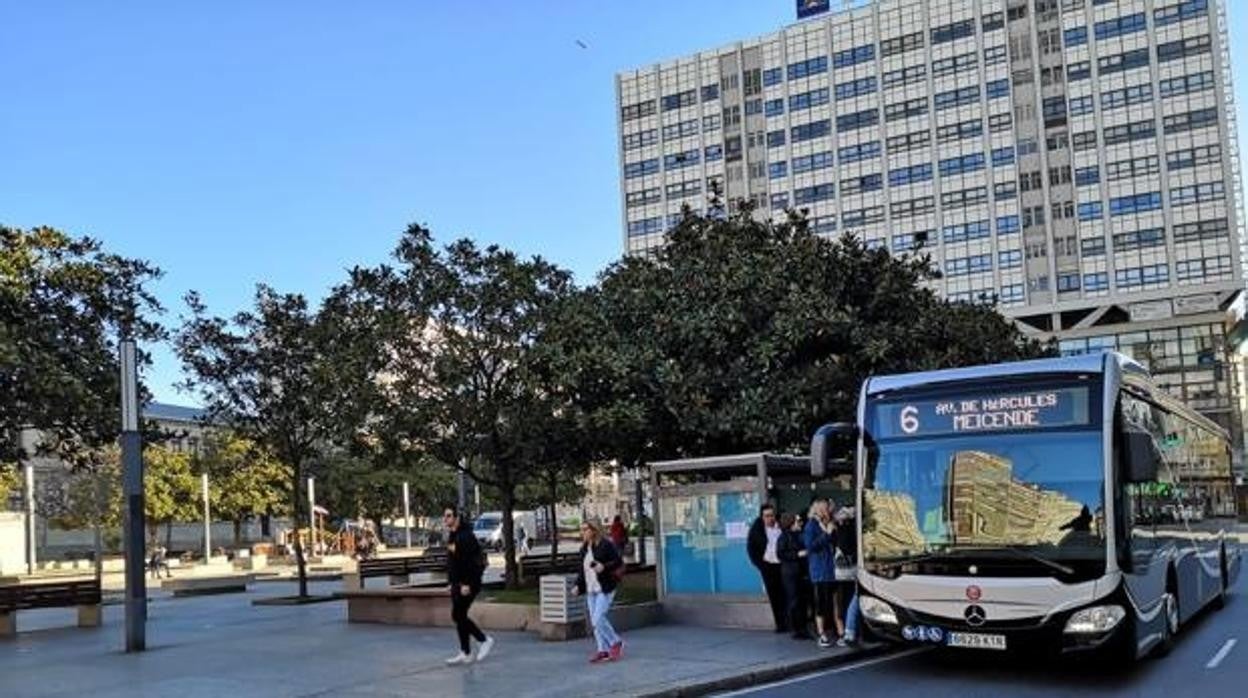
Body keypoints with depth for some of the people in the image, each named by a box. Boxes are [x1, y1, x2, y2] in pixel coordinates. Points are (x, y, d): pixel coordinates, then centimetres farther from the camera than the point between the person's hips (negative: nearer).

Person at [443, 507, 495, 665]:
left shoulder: (465, 536, -17)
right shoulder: (452, 536, 14)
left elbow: (470, 561, -22)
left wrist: (466, 584, -26)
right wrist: (453, 583, 19)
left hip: (467, 583, -10)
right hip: (457, 583, 10)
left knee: (458, 615, -9)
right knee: (459, 616, 9)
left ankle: (484, 640, 4)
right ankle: (465, 654, 14)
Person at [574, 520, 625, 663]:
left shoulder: (606, 544, -9)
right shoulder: (584, 548, 12)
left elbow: (619, 562, -10)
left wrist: (604, 567, -24)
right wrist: (578, 585, 9)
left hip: (604, 588, -7)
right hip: (591, 589, 7)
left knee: (598, 618, -13)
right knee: (595, 620, 6)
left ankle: (616, 643, 6)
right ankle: (603, 650, 15)